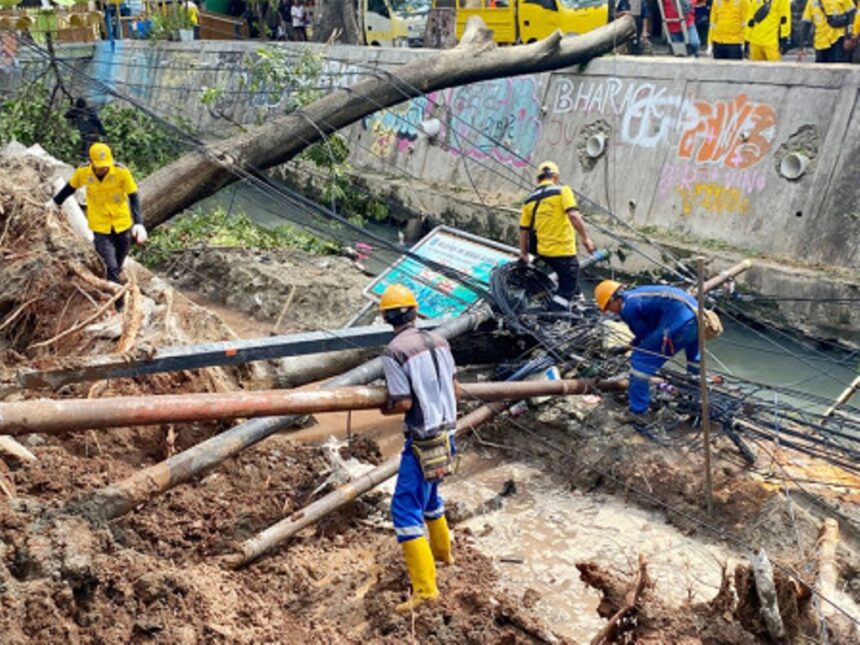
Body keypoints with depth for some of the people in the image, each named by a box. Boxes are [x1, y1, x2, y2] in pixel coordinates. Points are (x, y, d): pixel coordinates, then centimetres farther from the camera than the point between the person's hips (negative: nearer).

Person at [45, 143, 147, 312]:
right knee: (112, 267, -11)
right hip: (100, 228, 0)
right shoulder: (82, 173, -12)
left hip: (122, 225, 1)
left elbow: (133, 198, -14)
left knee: (118, 266, 16)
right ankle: (120, 306, -1)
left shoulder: (122, 172, -18)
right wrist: (55, 201, 24)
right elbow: (70, 187, 9)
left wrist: (139, 223, -24)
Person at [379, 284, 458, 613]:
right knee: (427, 494, 28)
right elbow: (455, 389, 10)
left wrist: (387, 409, 3)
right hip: (446, 433, 8)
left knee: (406, 509, -4)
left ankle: (425, 588, -6)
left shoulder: (394, 351, -16)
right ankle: (442, 551, 48)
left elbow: (404, 403, -18)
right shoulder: (438, 341, 5)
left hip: (423, 440, -8)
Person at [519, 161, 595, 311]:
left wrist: (523, 254, 19)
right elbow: (573, 215, -20)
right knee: (567, 289, 1)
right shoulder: (562, 191, -6)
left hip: (543, 252, 7)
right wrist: (585, 238, -14)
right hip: (563, 251, -6)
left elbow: (523, 230, 10)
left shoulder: (530, 201, 10)